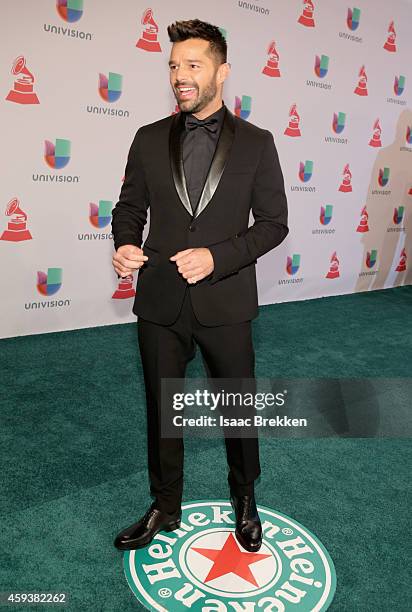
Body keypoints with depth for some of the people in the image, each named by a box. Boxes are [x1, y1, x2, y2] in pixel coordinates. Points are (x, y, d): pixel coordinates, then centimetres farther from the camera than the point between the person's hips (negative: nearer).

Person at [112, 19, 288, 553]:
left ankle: (244, 502, 41)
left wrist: (217, 256, -16)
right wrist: (124, 245, -13)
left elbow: (273, 222, -1)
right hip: (160, 303, 2)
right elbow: (130, 206, 10)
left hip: (225, 303, -1)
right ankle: (165, 508, 38)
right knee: (161, 409, 14)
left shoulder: (256, 143, 0)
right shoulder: (149, 139, 5)